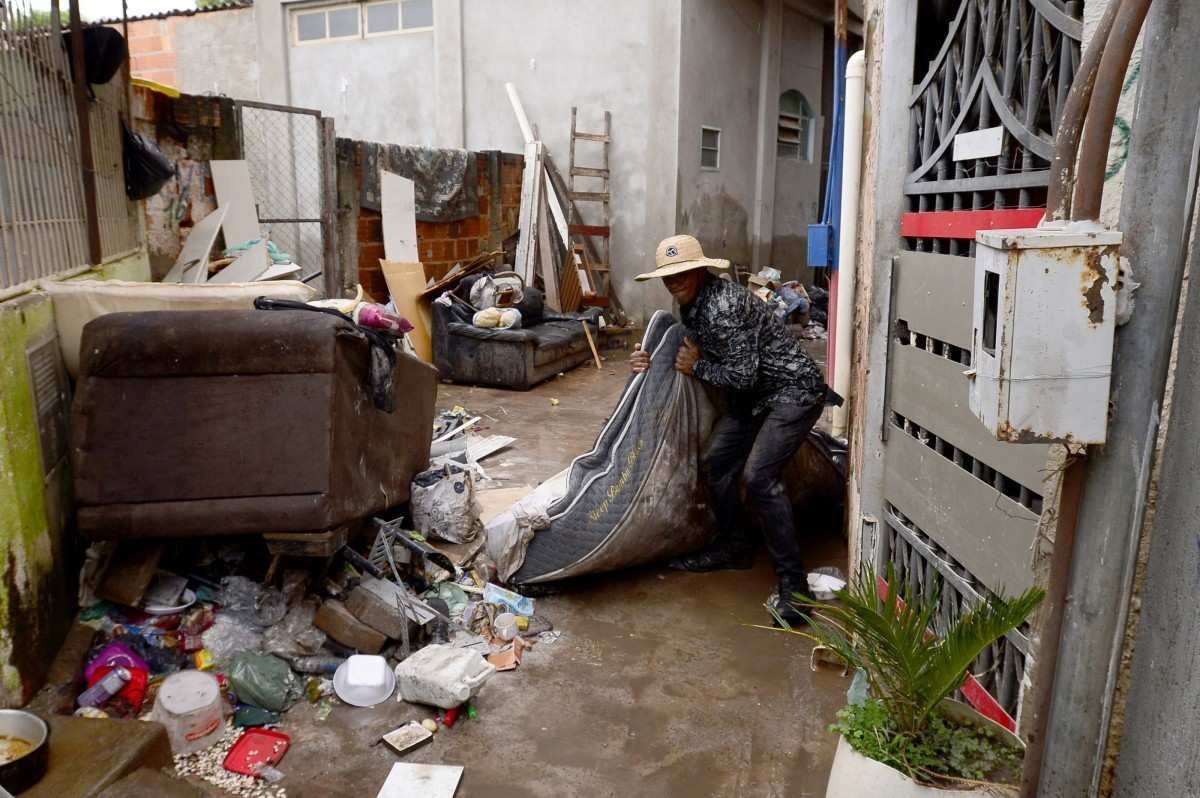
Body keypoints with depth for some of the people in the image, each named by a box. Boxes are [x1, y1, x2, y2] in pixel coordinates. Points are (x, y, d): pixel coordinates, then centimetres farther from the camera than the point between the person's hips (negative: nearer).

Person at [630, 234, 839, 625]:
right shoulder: (691, 305, 4)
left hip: (794, 390, -10)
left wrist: (695, 367, -14)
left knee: (758, 476, -21)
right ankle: (734, 547, 29)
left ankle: (794, 583, -13)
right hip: (755, 394, 10)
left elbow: (741, 375, -27)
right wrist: (653, 361, -3)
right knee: (717, 461, 10)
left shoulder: (723, 306, -27)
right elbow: (700, 355, 13)